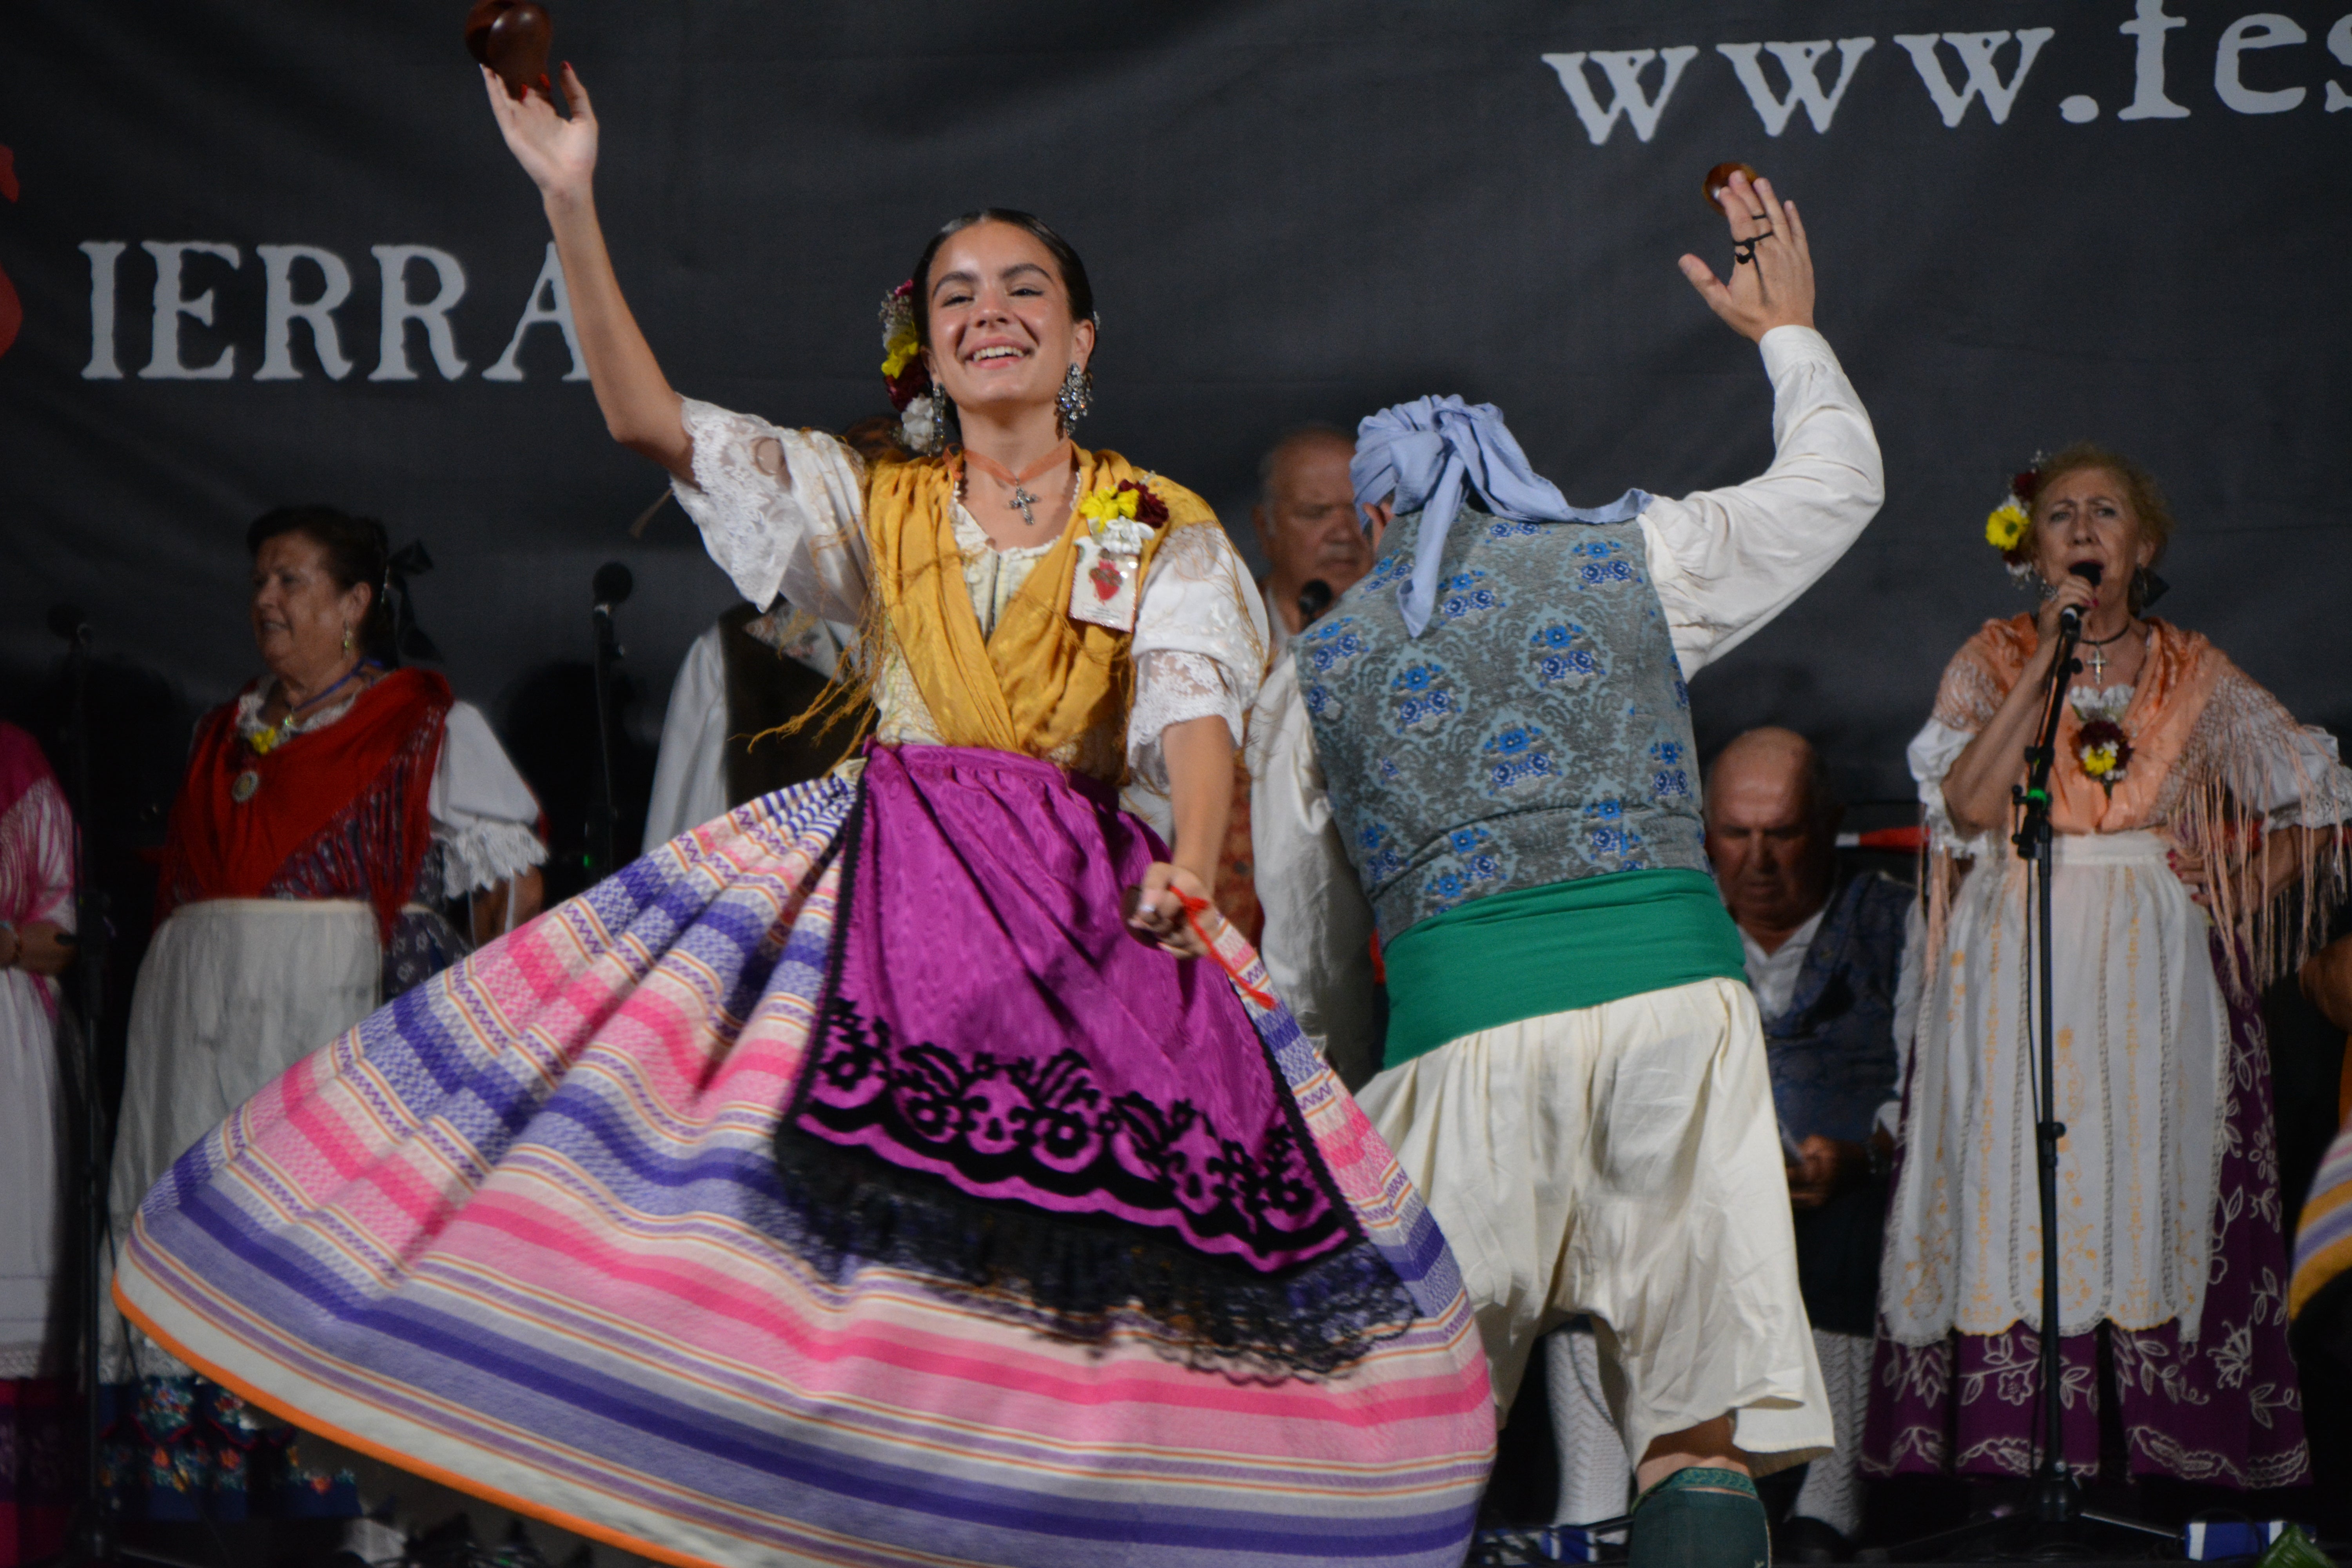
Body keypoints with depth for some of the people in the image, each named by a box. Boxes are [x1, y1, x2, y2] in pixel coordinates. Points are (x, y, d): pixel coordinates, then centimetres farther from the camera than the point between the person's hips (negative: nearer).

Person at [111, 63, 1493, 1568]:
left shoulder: (1165, 536, 10)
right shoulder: (867, 506, 15)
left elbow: (1195, 710, -7)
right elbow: (649, 419, 4)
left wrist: (1190, 867, -29)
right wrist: (572, 206, -6)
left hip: (1085, 908, -1)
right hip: (880, 882, 1)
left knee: (1075, 1244, -11)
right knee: (842, 1197, -14)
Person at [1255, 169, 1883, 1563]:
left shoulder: (1323, 663, 18)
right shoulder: (1636, 558, 15)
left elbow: (1306, 970, 21)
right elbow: (1840, 478, 31)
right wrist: (1788, 330, 46)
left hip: (1463, 1027, 0)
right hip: (1672, 991, 0)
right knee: (1701, 1441, -4)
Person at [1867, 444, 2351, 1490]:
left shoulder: (2195, 677, 9)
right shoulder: (1991, 662, 7)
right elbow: (1967, 806, -10)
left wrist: (2241, 893, 1)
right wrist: (2048, 661, -11)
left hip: (2155, 977, 1)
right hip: (2017, 974, -1)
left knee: (2153, 1198, -4)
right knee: (2020, 1199, -7)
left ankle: (2166, 1456, -2)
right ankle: (2012, 1452, -7)